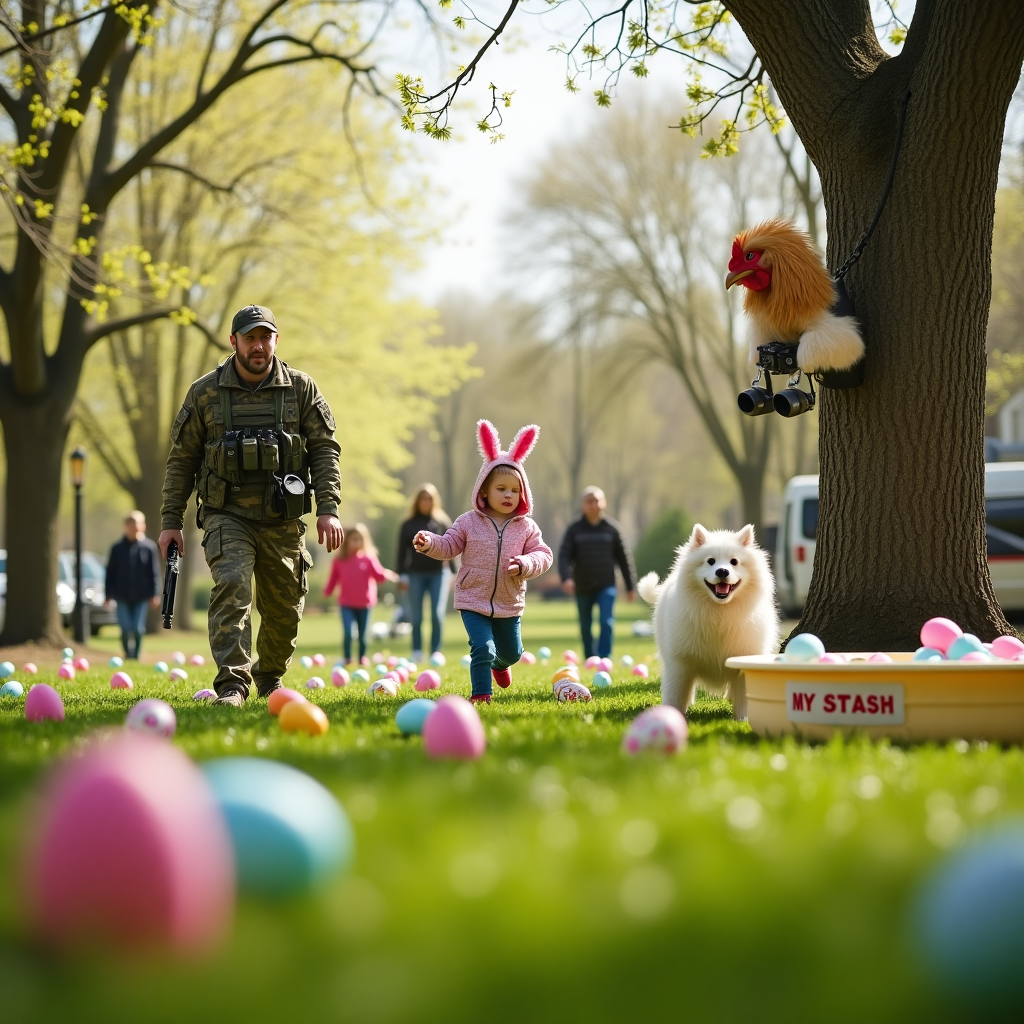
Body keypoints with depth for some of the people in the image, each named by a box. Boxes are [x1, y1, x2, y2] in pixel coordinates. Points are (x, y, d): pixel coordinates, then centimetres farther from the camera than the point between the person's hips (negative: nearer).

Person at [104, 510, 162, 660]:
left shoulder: (149, 547, 2)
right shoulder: (117, 548, 4)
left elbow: (155, 572, 3)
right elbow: (110, 573, 8)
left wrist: (155, 593, -4)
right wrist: (109, 594, 4)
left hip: (141, 597, -1)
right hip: (122, 596, 1)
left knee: (138, 629, -3)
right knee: (126, 629, -5)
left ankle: (135, 656, 10)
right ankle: (128, 655, 13)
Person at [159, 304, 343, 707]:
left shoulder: (301, 389, 3)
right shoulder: (205, 393, 1)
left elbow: (325, 450, 2)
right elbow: (181, 459, 6)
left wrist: (328, 509, -9)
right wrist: (171, 521, 2)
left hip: (283, 521, 2)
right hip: (228, 517, -2)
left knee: (284, 610, 9)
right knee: (231, 587, -23)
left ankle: (269, 676, 36)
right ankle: (231, 685, -24)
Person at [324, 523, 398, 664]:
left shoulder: (369, 559, -4)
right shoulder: (339, 560, -1)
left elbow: (378, 575, -7)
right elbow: (333, 578, 7)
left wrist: (386, 575, -27)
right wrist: (327, 591, -4)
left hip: (364, 604, 1)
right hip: (346, 604, -1)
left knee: (363, 634, 9)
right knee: (348, 633, -13)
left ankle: (363, 657, 25)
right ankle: (347, 658, 3)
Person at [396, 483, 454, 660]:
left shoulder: (442, 522, 6)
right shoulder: (409, 524, 7)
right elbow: (402, 552, 6)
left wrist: (453, 572, 1)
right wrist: (402, 576, 0)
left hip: (438, 573, -1)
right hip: (416, 574, 1)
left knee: (437, 614, -7)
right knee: (416, 617, 2)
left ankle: (436, 652, -1)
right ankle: (417, 652, 10)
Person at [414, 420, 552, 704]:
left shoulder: (526, 528, -3)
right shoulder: (469, 523, -5)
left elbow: (543, 554, -4)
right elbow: (449, 546, 0)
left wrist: (525, 564, -24)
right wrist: (429, 543, -21)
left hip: (509, 604, 3)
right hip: (473, 600, -3)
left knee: (512, 652, 21)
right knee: (482, 648, -18)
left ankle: (499, 664, 56)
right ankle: (480, 694, -7)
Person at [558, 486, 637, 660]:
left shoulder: (612, 528, 1)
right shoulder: (574, 529, 0)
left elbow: (624, 557, 6)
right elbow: (564, 555, -6)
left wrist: (630, 586, 6)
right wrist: (566, 577, -24)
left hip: (606, 586, -1)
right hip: (583, 588, 1)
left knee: (606, 622, -15)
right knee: (585, 627, 10)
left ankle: (604, 659, -15)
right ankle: (589, 660, 23)